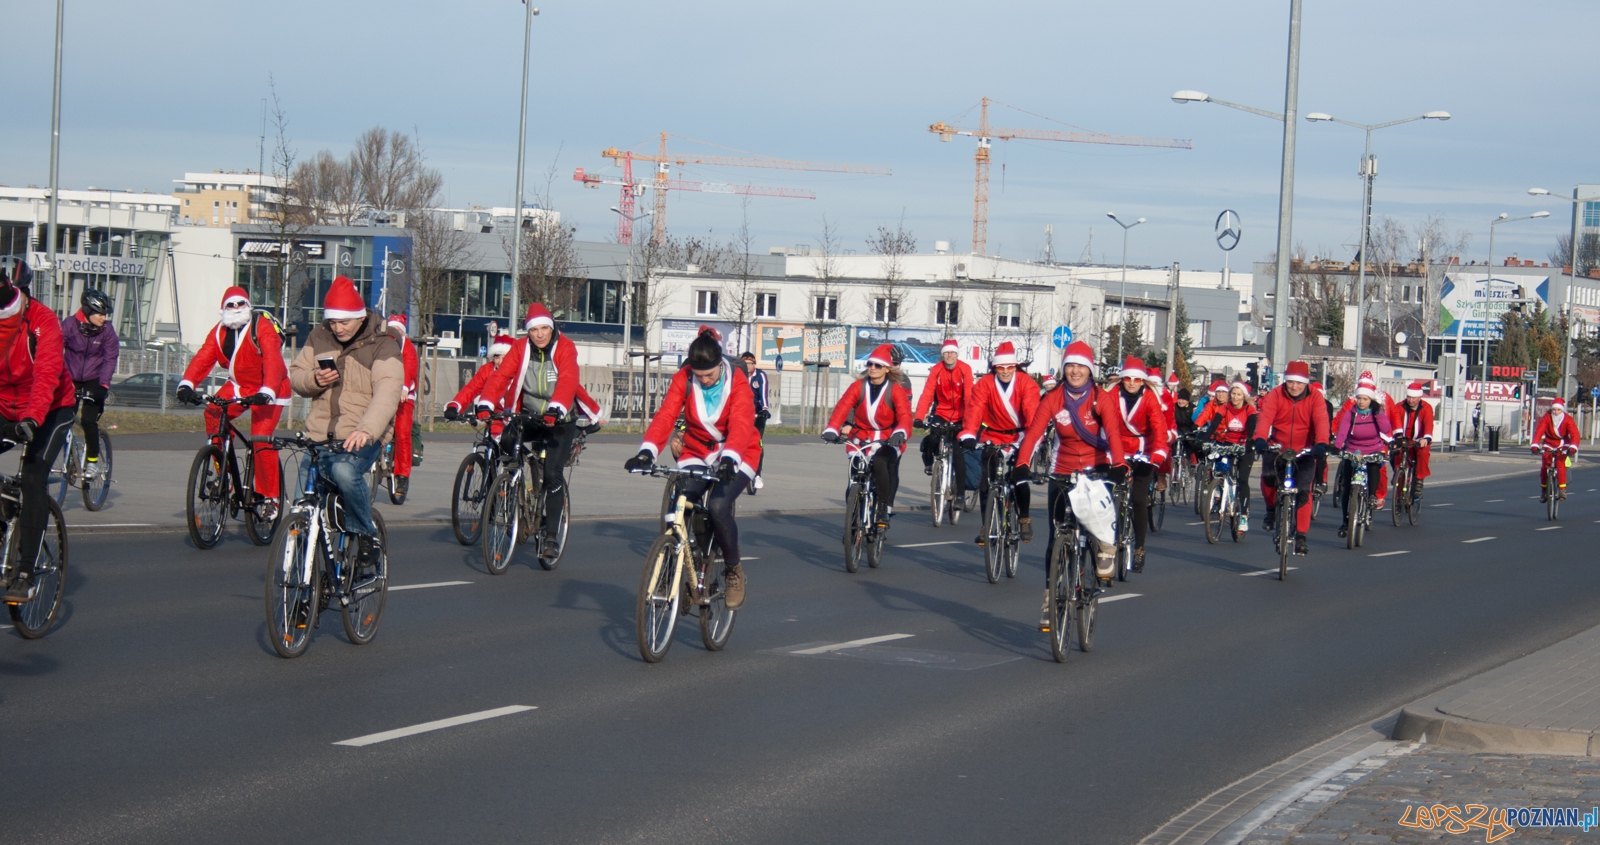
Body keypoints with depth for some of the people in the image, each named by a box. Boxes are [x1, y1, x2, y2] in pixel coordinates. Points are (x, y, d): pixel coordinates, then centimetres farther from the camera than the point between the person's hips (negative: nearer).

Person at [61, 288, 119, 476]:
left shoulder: (107, 330, -12)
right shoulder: (69, 325, -14)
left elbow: (110, 359, -10)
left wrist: (103, 385, -21)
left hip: (94, 380, -1)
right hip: (71, 378, 1)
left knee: (88, 420, -16)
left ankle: (93, 461, -1)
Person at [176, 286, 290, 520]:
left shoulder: (262, 327, -20)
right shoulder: (220, 331, -2)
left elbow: (273, 362, -32)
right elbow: (203, 358, -14)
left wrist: (266, 393, -47)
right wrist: (186, 384, -31)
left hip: (268, 389, -6)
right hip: (239, 385, 6)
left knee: (261, 439, -19)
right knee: (213, 413, -17)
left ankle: (269, 497, -7)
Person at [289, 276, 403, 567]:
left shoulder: (382, 345, -8)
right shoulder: (319, 337, 8)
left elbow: (387, 392, -22)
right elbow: (295, 375, 13)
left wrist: (366, 430, -39)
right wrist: (313, 379, -12)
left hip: (362, 438, -5)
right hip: (320, 436, 5)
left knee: (345, 471, -36)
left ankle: (367, 536, -16)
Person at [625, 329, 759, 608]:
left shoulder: (737, 382, -17)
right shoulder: (683, 379, -9)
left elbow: (741, 425, -31)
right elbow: (665, 415, -21)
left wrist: (730, 458, -50)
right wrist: (648, 450, -38)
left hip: (735, 457, -3)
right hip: (697, 453, 3)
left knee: (718, 506, -28)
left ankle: (734, 570, -6)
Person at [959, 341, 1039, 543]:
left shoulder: (1026, 383, -14)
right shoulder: (985, 384, -12)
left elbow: (1032, 410, -26)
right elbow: (974, 409, -24)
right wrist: (968, 434, -40)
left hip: (1019, 437, -1)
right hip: (993, 438, 1)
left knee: (1020, 478, -14)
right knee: (987, 481, -9)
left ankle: (1024, 519, 8)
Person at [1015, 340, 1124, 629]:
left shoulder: (1101, 399, -8)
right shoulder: (1052, 400, -6)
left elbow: (1112, 432, -22)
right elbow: (1034, 433, -17)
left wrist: (1118, 465, -40)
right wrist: (1022, 465, -34)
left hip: (1096, 468, -2)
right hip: (1063, 472, 2)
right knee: (1057, 537, 2)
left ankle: (1105, 549, -9)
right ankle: (1050, 601, 10)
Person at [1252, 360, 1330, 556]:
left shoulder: (1314, 399, -10)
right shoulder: (1275, 395, -10)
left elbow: (1321, 422, -25)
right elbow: (1265, 417, -25)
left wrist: (1321, 444, -44)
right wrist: (1260, 439, -44)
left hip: (1304, 452, 0)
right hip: (1277, 448, 0)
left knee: (1303, 492, -10)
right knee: (1268, 475, -28)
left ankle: (1301, 535, 2)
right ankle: (1271, 509, 1)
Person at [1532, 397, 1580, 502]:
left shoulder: (1567, 419, -18)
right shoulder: (1547, 417, -17)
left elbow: (1574, 434, -26)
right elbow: (1539, 431, -25)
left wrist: (1573, 447, -43)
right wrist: (1535, 445, -40)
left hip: (1562, 444, -1)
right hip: (1549, 443, 1)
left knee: (1560, 462, -25)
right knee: (1544, 465, -13)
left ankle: (1562, 489, -21)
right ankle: (1544, 489, 6)